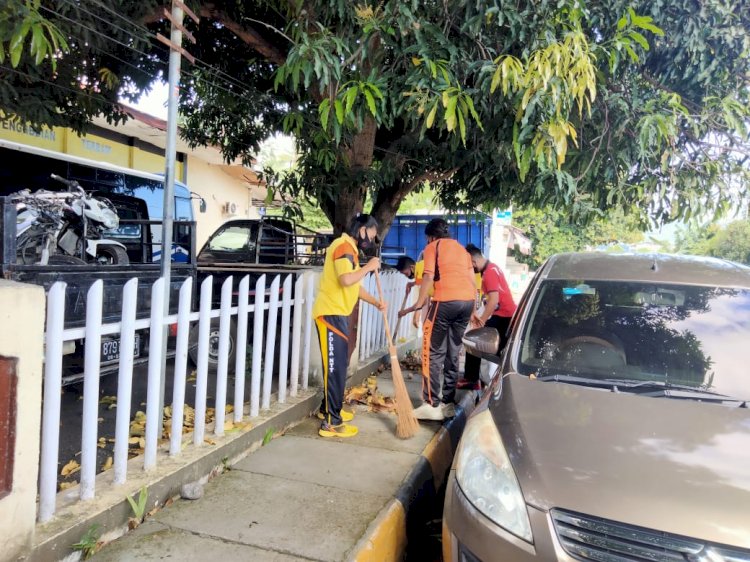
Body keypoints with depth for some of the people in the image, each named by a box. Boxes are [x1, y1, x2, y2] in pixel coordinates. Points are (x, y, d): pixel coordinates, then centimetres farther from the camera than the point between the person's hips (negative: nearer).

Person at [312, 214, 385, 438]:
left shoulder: (350, 249, 19)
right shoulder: (344, 246, -14)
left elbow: (355, 286, 23)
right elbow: (346, 280, -29)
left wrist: (376, 302, 14)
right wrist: (369, 267, -16)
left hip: (338, 314, 10)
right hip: (330, 314, -10)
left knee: (339, 365, 17)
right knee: (335, 366, -8)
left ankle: (328, 409, 30)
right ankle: (331, 422, -3)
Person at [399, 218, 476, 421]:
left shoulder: (433, 247, 9)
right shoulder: (461, 248, 27)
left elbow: (429, 277, -4)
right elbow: (472, 280, 22)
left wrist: (418, 304, -2)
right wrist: (473, 310, 26)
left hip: (446, 300, -6)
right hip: (467, 301, 6)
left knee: (433, 353, 1)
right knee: (453, 354, 13)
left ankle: (432, 405, -2)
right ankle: (448, 403, 16)